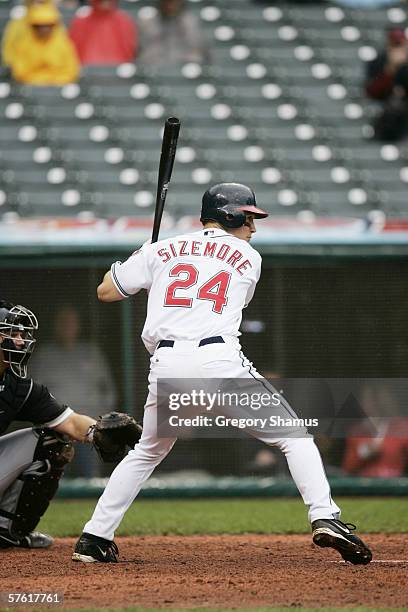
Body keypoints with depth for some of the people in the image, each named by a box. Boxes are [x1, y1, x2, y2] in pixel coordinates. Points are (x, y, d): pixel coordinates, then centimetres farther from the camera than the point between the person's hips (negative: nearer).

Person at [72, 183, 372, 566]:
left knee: (146, 453, 24)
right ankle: (325, 519, -11)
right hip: (220, 360, -3)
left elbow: (105, 292, 23)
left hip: (166, 365, 3)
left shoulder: (161, 251, 18)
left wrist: (137, 260, 41)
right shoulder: (249, 259, 15)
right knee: (294, 436, 7)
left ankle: (94, 538, 17)